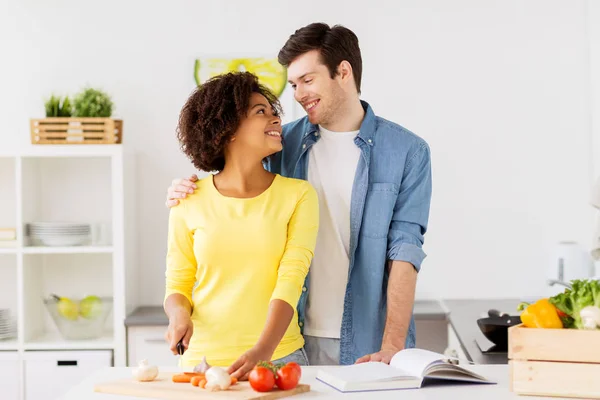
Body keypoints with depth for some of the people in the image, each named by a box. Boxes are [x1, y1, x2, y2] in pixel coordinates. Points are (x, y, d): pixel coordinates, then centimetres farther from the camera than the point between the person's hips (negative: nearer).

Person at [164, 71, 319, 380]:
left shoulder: (298, 195, -2)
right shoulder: (190, 201, 0)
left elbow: (290, 281, -11)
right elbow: (177, 285, 7)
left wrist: (263, 351, -25)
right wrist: (179, 315, -15)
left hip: (279, 356, 0)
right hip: (204, 359, 0)